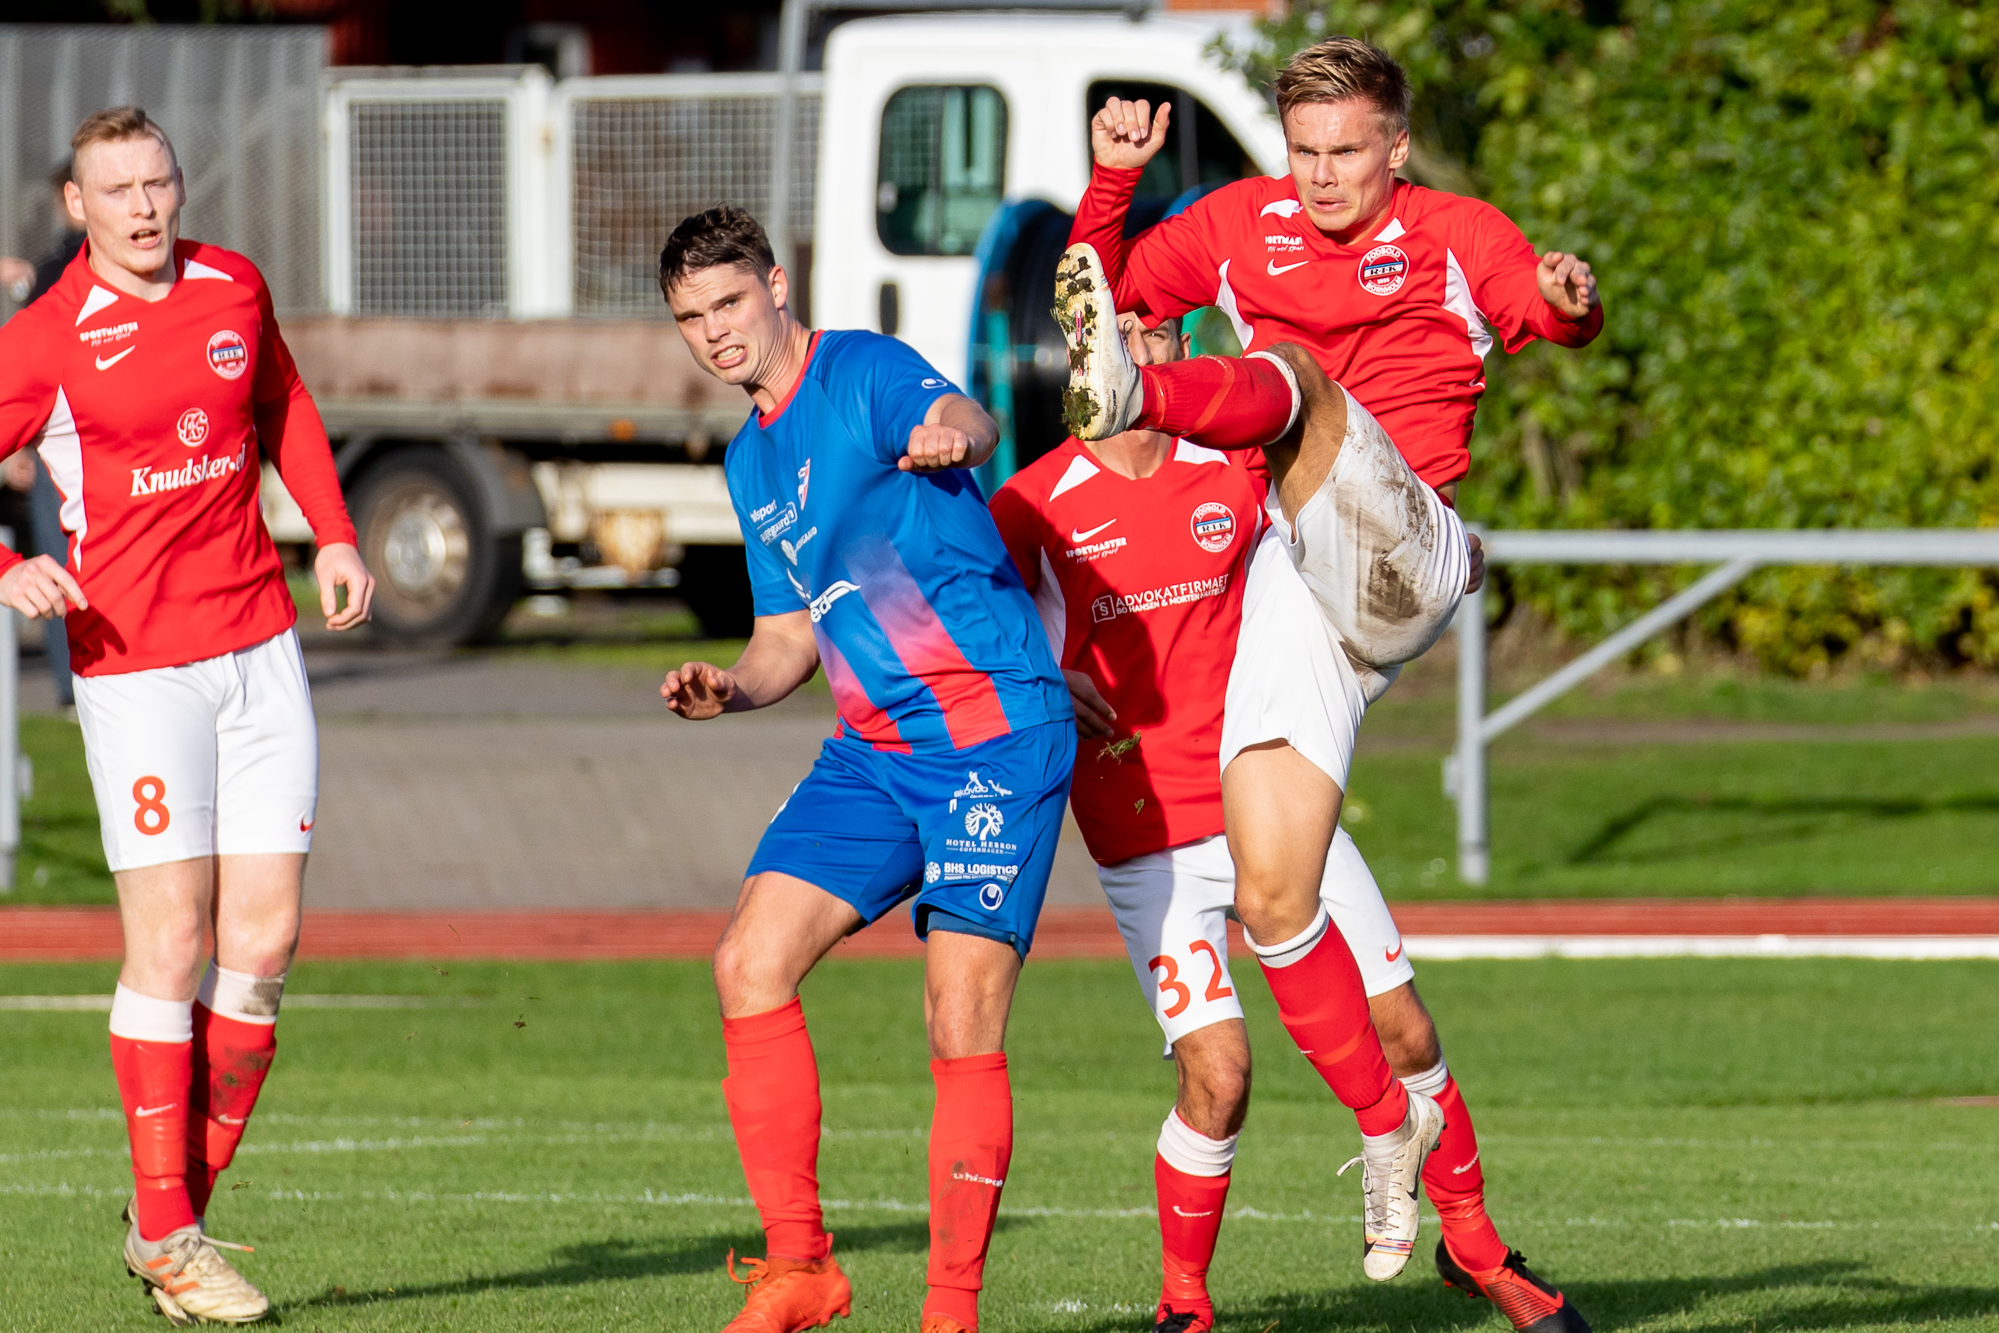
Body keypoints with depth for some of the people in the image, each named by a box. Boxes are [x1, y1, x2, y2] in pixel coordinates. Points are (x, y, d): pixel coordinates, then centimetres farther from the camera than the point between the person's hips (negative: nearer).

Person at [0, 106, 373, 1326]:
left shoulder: (233, 287, 8)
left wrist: (335, 534, 17)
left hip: (261, 646, 5)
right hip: (137, 664, -5)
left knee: (266, 937, 1)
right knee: (173, 942, -8)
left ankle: (178, 1214, 10)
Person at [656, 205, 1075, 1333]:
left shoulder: (867, 373, -7)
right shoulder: (751, 458, 18)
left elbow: (967, 420, -31)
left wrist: (953, 431, -56)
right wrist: (732, 689, 3)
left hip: (994, 726, -8)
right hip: (874, 750, 8)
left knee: (963, 1021, -12)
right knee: (750, 964, -6)